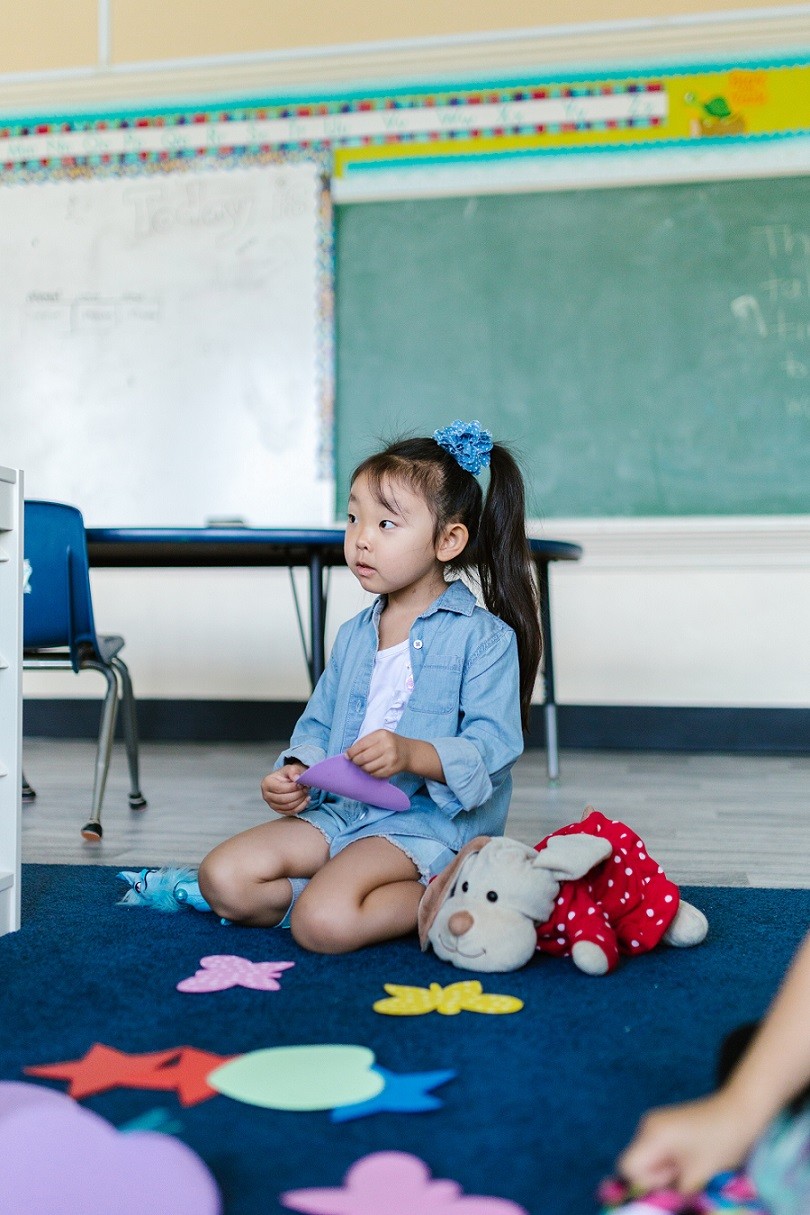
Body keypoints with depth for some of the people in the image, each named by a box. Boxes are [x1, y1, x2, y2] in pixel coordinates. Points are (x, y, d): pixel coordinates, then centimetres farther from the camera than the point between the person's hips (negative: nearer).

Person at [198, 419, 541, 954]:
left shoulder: (484, 637, -6)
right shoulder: (353, 635, 17)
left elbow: (492, 748, -15)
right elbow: (318, 725, 19)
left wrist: (413, 754, -32)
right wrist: (296, 771, -3)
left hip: (429, 820, -7)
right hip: (340, 810, 7)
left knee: (322, 923, -29)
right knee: (223, 879, -10)